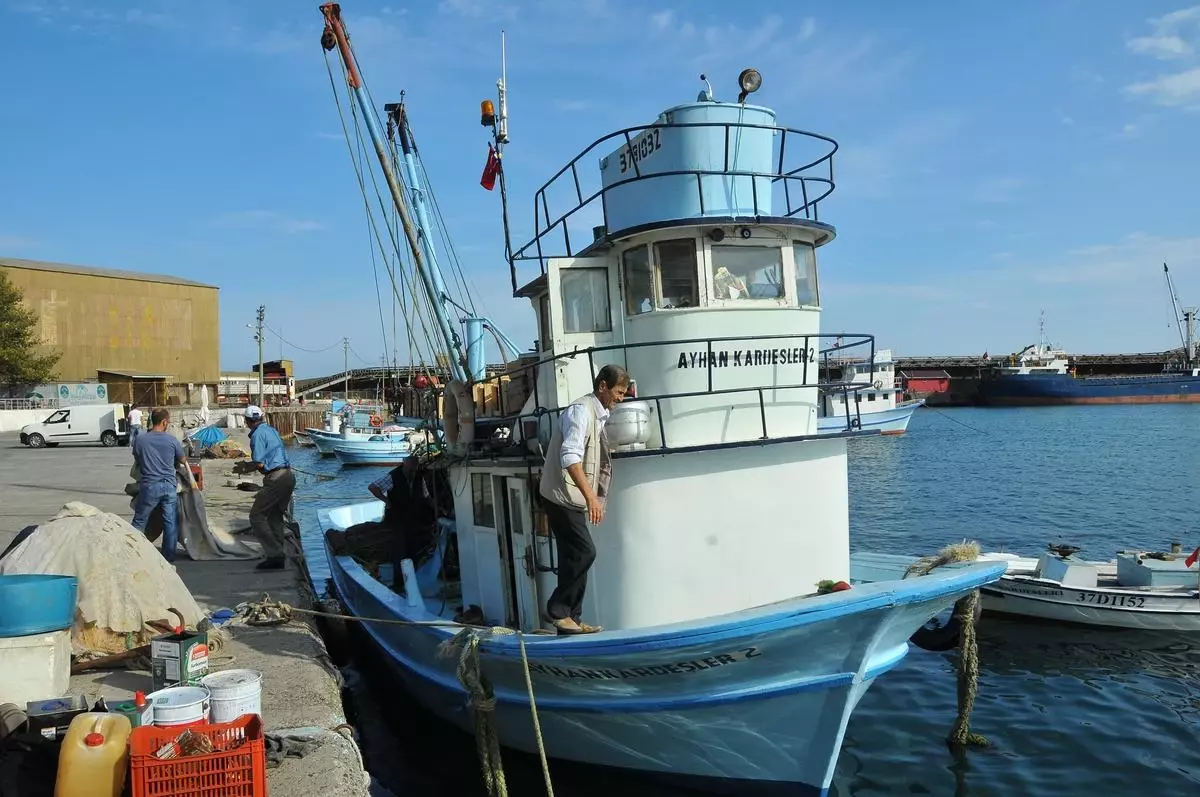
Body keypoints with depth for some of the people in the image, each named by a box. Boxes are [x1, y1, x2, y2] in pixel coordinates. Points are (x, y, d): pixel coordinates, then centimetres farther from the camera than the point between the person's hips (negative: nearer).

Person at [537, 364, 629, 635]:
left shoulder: (598, 414, 15)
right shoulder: (582, 410, -15)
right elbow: (570, 457, -27)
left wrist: (593, 497, 24)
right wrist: (590, 495, -32)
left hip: (573, 499, 10)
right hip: (562, 496, -10)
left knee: (575, 556, 9)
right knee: (584, 552, -12)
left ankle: (570, 619, 14)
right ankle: (557, 610, -1)